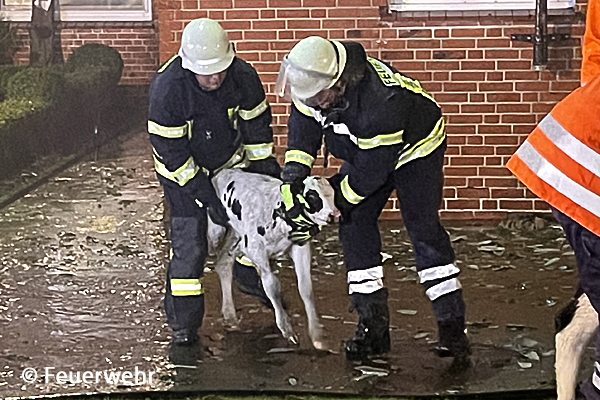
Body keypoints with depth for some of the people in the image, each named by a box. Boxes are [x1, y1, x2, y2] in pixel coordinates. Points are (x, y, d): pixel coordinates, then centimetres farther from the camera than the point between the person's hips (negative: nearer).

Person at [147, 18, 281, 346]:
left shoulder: (243, 76, -23)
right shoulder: (167, 87, -33)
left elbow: (256, 125, -5)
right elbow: (171, 151, -26)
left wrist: (265, 168, -3)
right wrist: (207, 197, -24)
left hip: (231, 162, 4)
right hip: (183, 172, -4)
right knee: (189, 245, -10)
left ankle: (252, 282, 44)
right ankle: (182, 324, 2)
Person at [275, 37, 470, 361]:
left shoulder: (381, 102, -44)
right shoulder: (316, 76, -23)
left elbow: (371, 170, -34)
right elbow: (304, 122, -8)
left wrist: (332, 197, -25)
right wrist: (294, 170, -22)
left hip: (415, 145, -7)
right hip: (363, 150, 7)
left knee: (423, 230, -13)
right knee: (355, 225, -2)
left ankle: (452, 327, -8)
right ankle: (373, 325, 3)